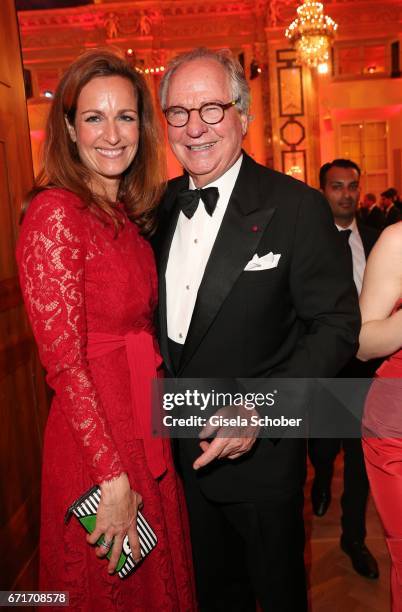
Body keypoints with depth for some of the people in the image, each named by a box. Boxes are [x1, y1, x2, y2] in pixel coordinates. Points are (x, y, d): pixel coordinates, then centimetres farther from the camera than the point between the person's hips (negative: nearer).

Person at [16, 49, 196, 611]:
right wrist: (113, 476, -19)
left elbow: (140, 326, 8)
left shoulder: (129, 214, 6)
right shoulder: (56, 212, -18)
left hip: (147, 432, 7)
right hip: (93, 441, -7)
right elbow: (64, 361, -21)